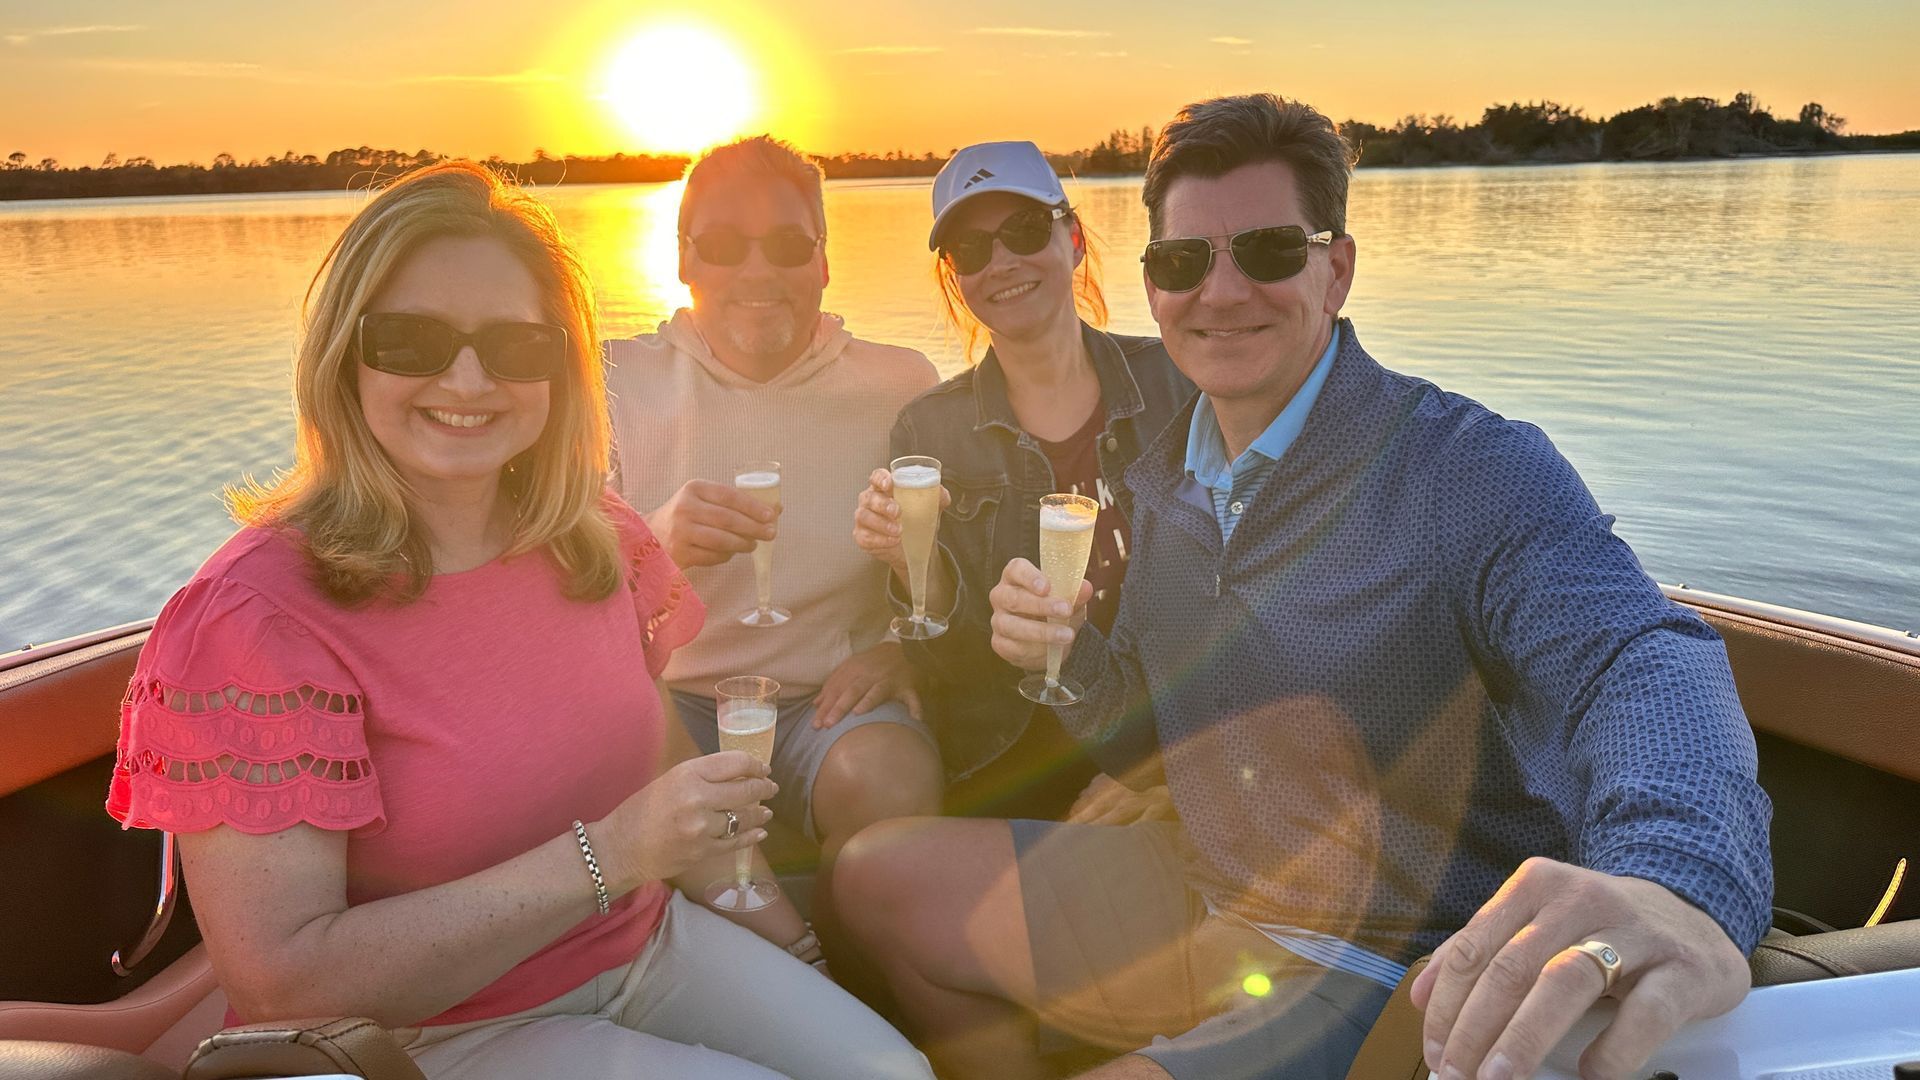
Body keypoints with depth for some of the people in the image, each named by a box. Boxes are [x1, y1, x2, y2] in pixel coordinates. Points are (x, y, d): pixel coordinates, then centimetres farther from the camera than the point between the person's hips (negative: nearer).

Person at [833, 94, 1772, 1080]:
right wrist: (1070, 660, -12)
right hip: (1206, 907, 7)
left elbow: (1643, 662, -34)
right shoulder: (1159, 484, 4)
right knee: (883, 876, 7)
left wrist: (1676, 884, -56)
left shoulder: (1476, 472, -18)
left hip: (1402, 979, -6)